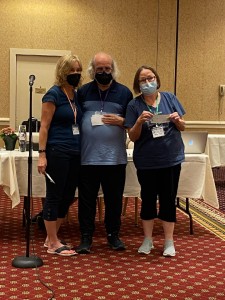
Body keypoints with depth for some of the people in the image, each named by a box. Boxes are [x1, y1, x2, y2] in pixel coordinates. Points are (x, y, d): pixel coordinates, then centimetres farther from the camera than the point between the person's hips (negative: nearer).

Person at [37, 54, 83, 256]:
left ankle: (51, 238, 24)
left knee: (68, 197, 11)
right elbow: (44, 126, -11)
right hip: (57, 152, -8)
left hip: (75, 154, 8)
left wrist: (82, 150, 12)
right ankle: (53, 243, 10)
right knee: (54, 196, 0)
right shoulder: (54, 94, -7)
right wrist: (42, 154, -17)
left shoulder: (77, 96, 13)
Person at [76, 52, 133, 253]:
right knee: (87, 199, 6)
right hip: (87, 157, 0)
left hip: (115, 157, 0)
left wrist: (120, 121, -13)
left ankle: (113, 235, 24)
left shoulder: (124, 92, 5)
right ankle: (86, 237, 17)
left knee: (114, 199, 9)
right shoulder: (83, 92, 7)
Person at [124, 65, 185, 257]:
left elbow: (182, 127, 6)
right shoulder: (135, 105, -4)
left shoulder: (169, 98, -1)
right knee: (148, 199, 11)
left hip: (171, 158, 1)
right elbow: (133, 136, -5)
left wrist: (177, 120, -16)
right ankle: (148, 240, 24)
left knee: (168, 199, 8)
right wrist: (139, 121, -23)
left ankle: (169, 242, 20)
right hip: (146, 161, 0)